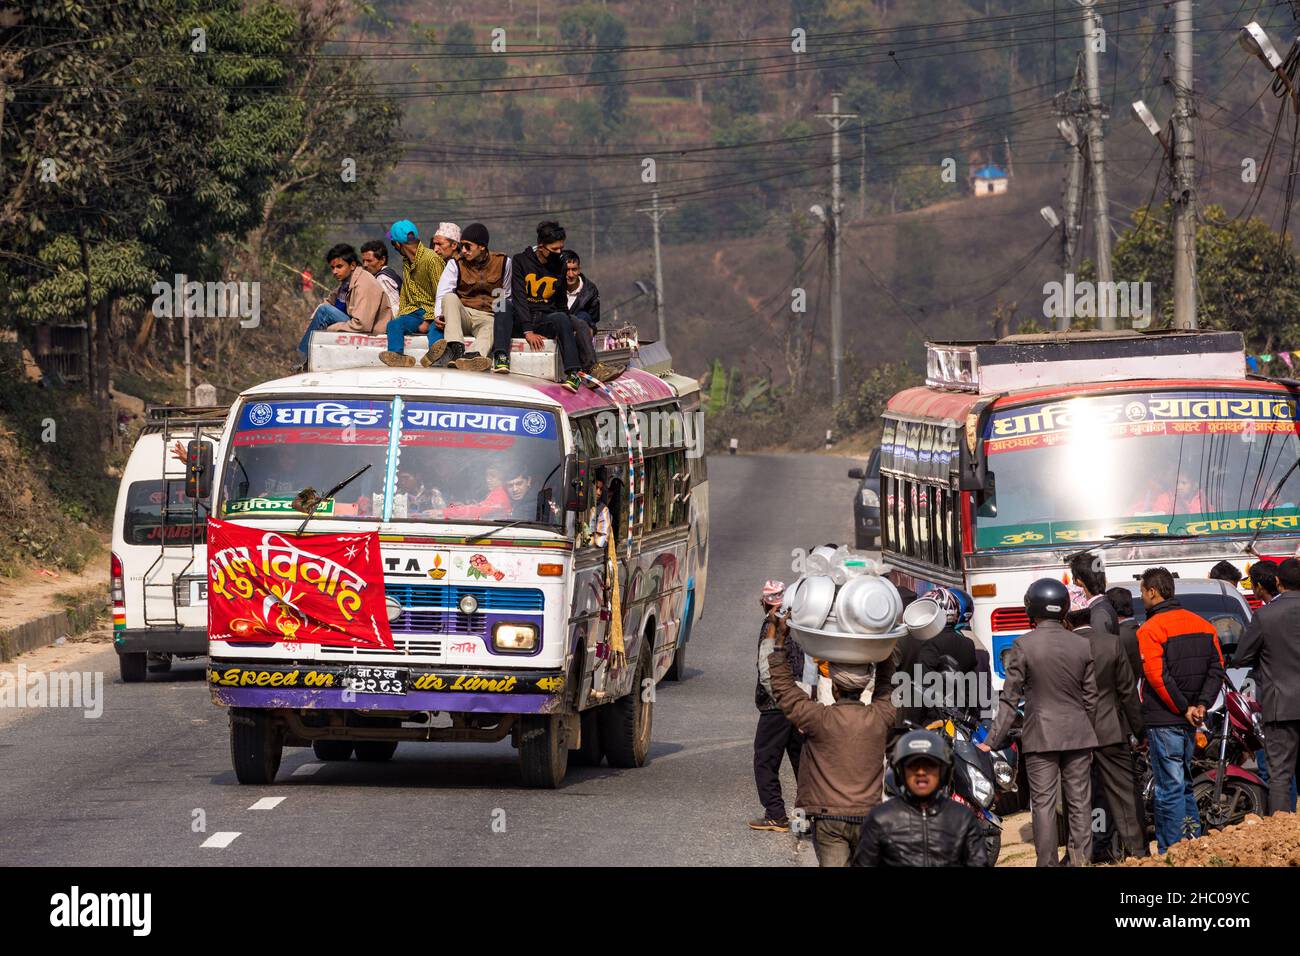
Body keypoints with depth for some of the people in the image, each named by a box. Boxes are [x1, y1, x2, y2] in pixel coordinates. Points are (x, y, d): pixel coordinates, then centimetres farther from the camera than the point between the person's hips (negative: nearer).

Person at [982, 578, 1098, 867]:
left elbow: (1010, 699, -9)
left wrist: (992, 742, -5)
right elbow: (1091, 698, 7)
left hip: (1040, 735, -3)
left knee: (1044, 804, 1)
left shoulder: (1023, 646, -9)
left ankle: (1048, 864, 0)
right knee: (1079, 804, 7)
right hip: (1077, 734, 3)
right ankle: (1082, 860, 6)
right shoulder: (1082, 645, 1)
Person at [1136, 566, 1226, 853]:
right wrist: (1201, 705, 0)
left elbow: (1157, 677, -18)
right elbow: (1217, 669, 8)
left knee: (1170, 788, -4)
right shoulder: (1203, 625, 11)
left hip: (1164, 720, -7)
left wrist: (1183, 709, -11)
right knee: (1182, 784, 17)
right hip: (1190, 722, 7)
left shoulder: (1149, 630, -10)